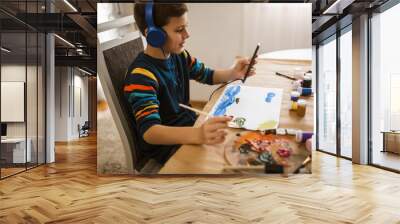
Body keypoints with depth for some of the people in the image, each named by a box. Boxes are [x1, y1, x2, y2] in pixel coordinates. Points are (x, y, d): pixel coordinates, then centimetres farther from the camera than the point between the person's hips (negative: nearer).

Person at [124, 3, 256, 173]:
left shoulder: (179, 55, -1)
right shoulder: (141, 76, -26)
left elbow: (207, 75, 14)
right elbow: (148, 131, -36)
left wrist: (232, 73, -8)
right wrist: (198, 135, -53)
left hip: (188, 125, 8)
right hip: (163, 146, -8)